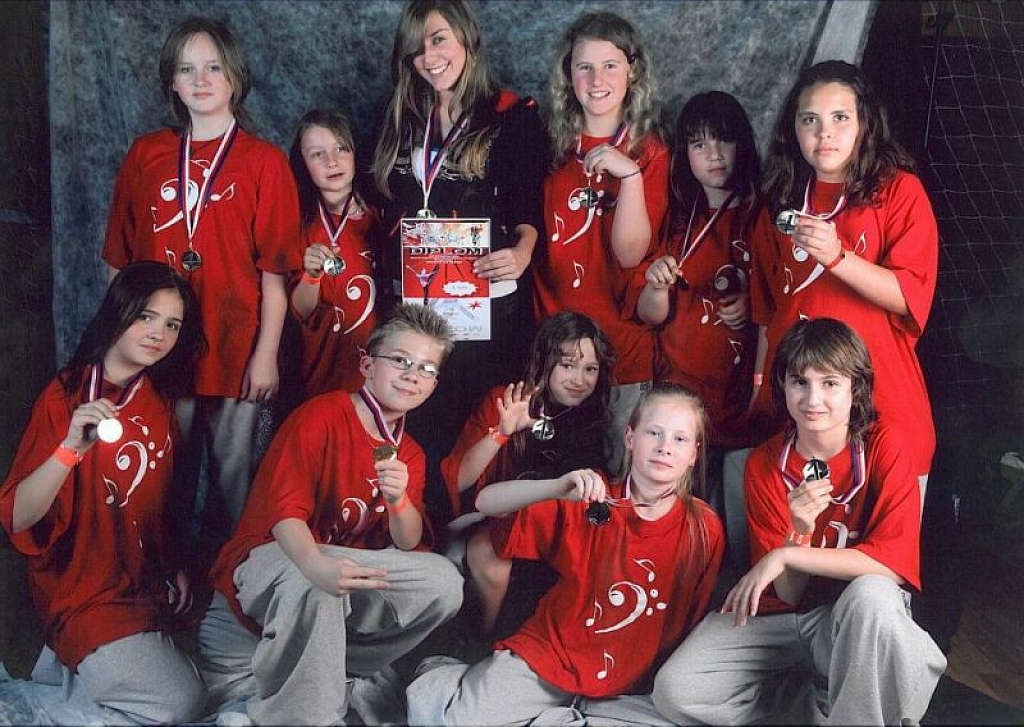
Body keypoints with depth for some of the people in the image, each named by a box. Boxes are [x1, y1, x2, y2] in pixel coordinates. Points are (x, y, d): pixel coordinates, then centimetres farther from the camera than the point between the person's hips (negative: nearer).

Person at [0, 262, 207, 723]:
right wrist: (71, 449, -37)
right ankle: (70, 663, 4)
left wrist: (175, 566, 13)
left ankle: (71, 665, 21)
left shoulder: (158, 398, 3)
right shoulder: (66, 397, -15)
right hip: (85, 593, -7)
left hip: (147, 585, 7)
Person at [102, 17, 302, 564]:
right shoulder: (145, 156, 8)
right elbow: (121, 262, 10)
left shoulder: (264, 162, 0)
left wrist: (266, 354, -7)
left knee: (231, 473, 6)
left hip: (235, 351, -2)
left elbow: (274, 272, -3)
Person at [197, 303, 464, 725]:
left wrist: (399, 500, -24)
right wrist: (316, 565, -44)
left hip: (352, 576, 6)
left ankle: (318, 670, -12)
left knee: (443, 580, -15)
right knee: (308, 580, -40)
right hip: (270, 560, -6)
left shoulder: (409, 455, 11)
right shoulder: (320, 416, -10)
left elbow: (408, 545, 0)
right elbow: (284, 509, -23)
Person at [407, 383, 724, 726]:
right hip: (548, 658, -2)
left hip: (630, 688, 3)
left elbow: (693, 619, 7)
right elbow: (486, 502, -10)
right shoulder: (589, 506, -5)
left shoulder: (705, 528, -4)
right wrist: (558, 488, -26)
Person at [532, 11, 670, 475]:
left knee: (619, 470, 5)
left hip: (622, 344, -2)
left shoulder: (648, 152, 0)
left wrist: (629, 174, -21)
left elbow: (631, 253, -11)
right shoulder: (551, 143, 5)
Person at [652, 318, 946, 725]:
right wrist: (800, 533, -27)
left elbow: (895, 562, -22)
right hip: (783, 615, 3)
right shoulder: (764, 464, -5)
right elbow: (788, 594, -6)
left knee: (872, 594, -39)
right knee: (674, 691, -17)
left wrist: (785, 556, -22)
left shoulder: (884, 444, -12)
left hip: (862, 617, -3)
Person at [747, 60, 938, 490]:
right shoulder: (782, 201, 13)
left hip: (883, 401, -4)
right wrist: (758, 387, 19)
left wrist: (837, 256, -23)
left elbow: (911, 297, -10)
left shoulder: (899, 191, -1)